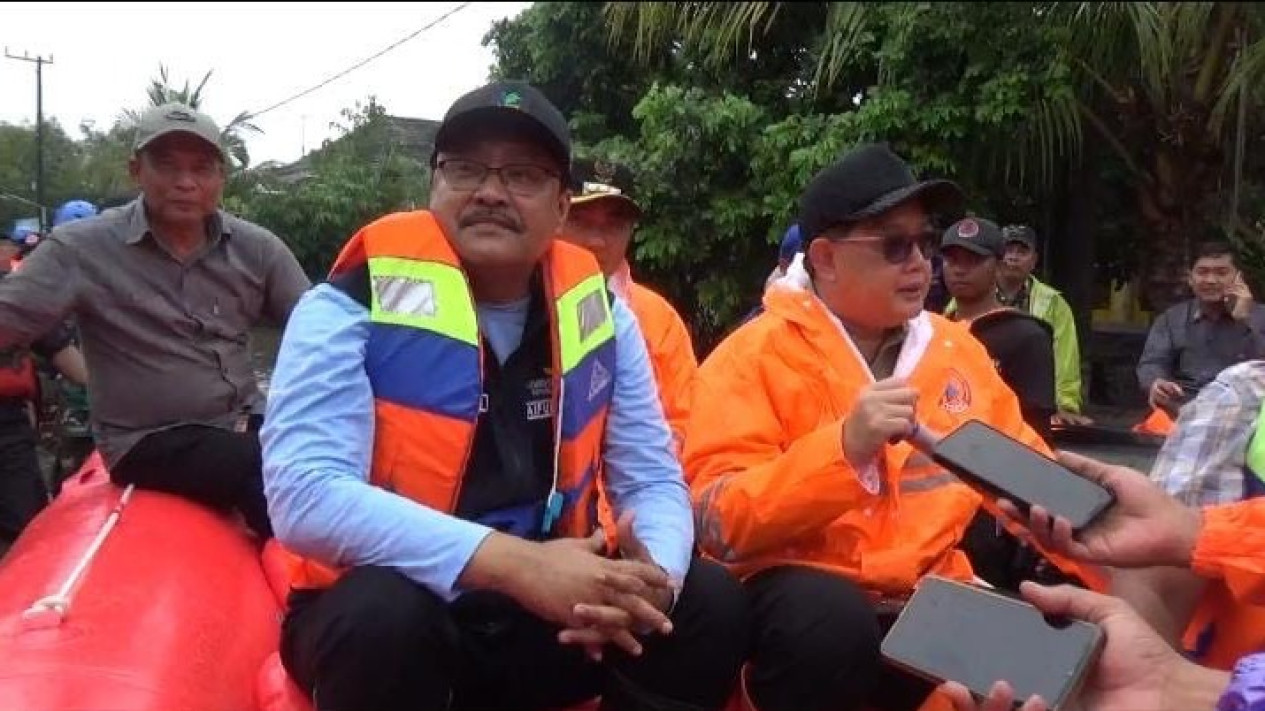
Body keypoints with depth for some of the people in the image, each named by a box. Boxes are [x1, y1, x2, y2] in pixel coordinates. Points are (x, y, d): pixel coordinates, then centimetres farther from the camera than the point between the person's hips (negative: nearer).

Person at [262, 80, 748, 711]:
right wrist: (519, 565, -32)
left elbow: (652, 480, 3)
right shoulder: (355, 306, -13)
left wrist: (648, 580, -21)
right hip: (378, 618, -4)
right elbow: (304, 496, -24)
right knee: (385, 615, -35)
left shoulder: (599, 314, 0)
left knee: (712, 604, -12)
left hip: (544, 618, 4)